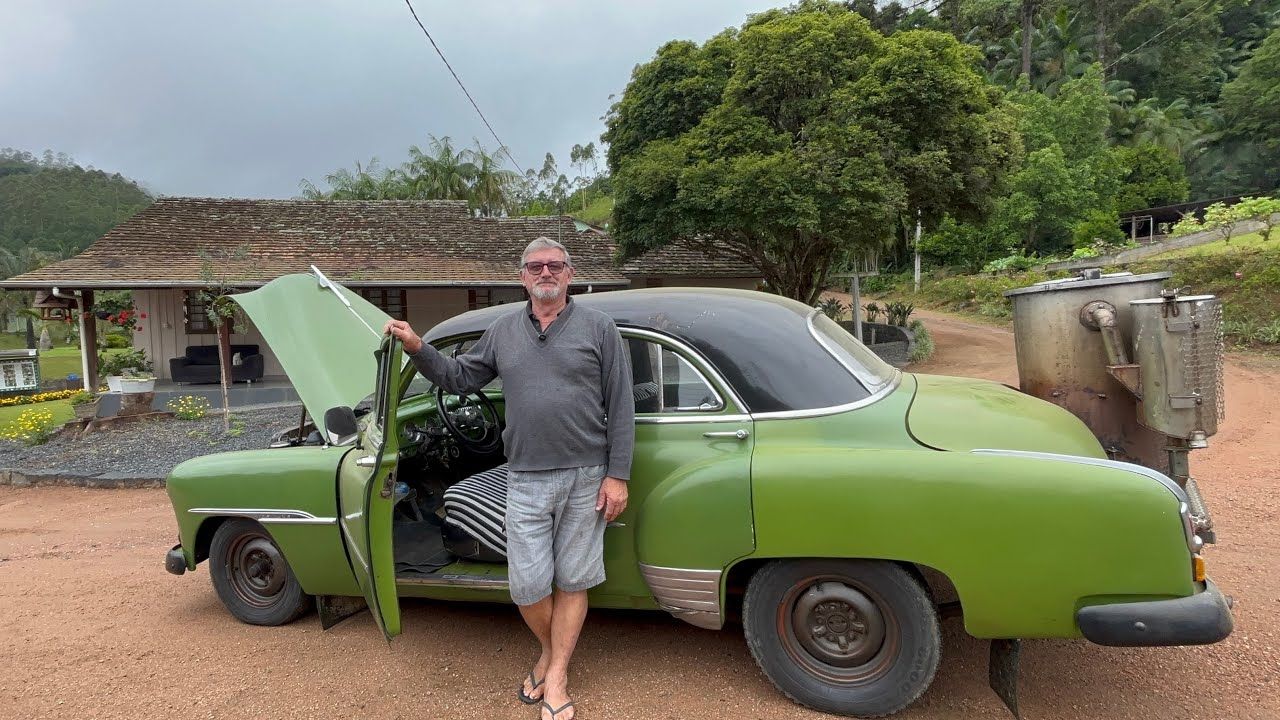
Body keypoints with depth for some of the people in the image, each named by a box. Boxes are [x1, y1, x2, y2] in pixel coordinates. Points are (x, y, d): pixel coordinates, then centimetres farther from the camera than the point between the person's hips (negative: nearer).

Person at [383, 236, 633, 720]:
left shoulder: (599, 328, -1)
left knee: (571, 583, 8)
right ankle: (550, 651, 34)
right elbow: (461, 378, 19)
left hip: (586, 478, -2)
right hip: (526, 480, 2)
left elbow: (621, 408, -3)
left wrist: (617, 476, -8)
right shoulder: (503, 331, 10)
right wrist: (418, 349, 3)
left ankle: (556, 677, 24)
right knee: (528, 586, 4)